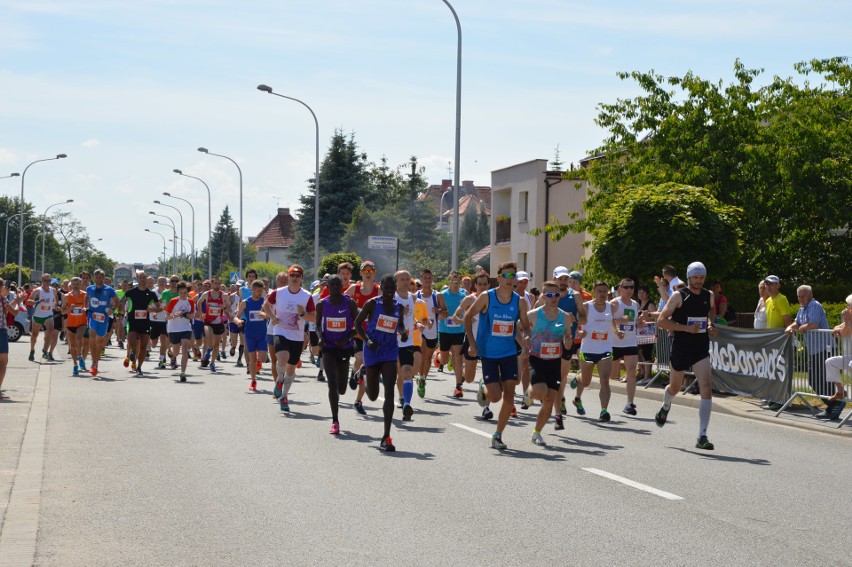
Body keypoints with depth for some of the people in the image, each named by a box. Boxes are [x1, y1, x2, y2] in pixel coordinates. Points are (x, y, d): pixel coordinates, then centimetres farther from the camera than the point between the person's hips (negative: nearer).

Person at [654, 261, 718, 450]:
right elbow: (661, 321, -13)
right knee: (675, 387, 17)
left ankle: (702, 436, -13)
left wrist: (710, 325, 8)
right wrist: (687, 328, -20)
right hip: (681, 348, -2)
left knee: (706, 389, -14)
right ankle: (665, 407, 55)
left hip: (701, 349, 2)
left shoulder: (709, 296, 5)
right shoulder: (679, 296, -9)